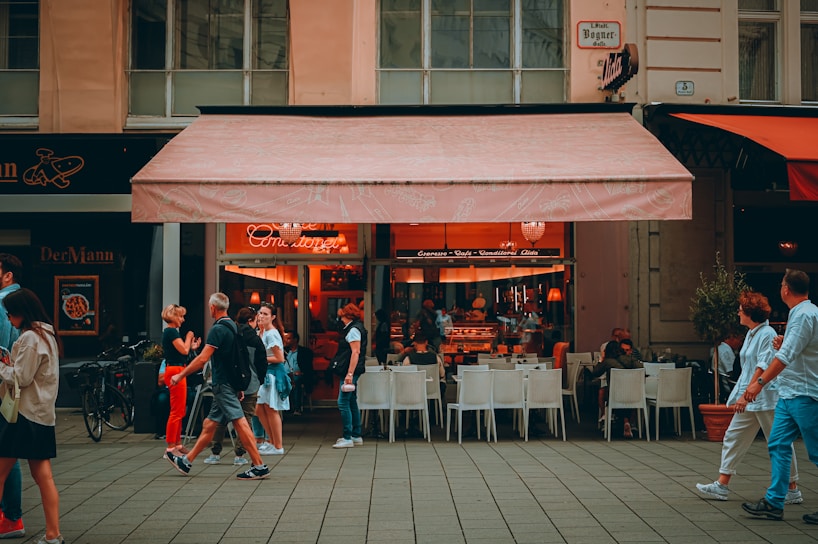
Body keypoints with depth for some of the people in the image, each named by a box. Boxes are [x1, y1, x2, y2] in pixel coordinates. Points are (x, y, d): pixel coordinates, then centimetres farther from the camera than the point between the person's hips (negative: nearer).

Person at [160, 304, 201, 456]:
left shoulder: (169, 332, 18)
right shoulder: (171, 331, -12)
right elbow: (184, 350, -19)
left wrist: (192, 347, 16)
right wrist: (188, 337, -4)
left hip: (175, 371, 11)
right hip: (175, 371, -11)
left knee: (179, 411, 15)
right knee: (177, 411, -9)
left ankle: (177, 444, 21)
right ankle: (170, 447, -6)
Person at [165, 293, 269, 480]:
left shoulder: (218, 329, -14)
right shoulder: (233, 327, 15)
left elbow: (203, 358, -19)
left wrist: (180, 375, -11)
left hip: (223, 385, -10)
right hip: (231, 383, 10)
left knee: (240, 423, -11)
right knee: (209, 424, 15)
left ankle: (259, 466, -13)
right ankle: (186, 461, 25)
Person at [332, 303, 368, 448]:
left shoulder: (353, 330, -13)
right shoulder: (355, 328, 18)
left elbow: (355, 352, -21)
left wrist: (350, 373, -25)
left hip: (351, 371, -11)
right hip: (351, 372, 11)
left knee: (343, 403, -10)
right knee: (352, 402, 14)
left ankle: (348, 438, -9)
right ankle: (356, 436, 19)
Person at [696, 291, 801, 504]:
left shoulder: (767, 334, -15)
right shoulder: (751, 334, 12)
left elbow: (763, 367, -22)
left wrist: (746, 395, -26)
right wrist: (741, 394, 17)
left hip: (766, 399, -9)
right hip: (749, 400, 9)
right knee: (733, 438, 7)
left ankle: (792, 490, 12)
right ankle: (721, 486, 11)